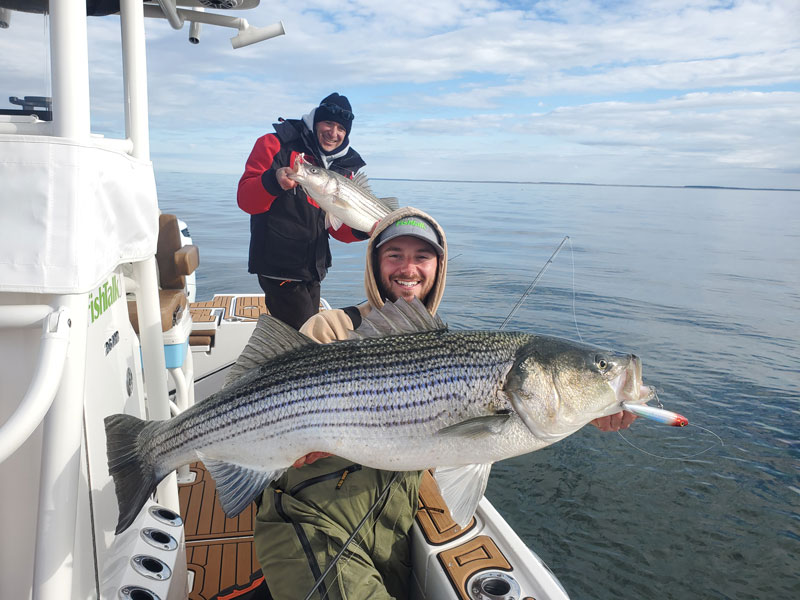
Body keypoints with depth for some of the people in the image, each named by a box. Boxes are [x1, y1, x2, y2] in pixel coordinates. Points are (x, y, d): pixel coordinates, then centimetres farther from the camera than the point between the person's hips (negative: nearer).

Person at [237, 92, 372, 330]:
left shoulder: (346, 166, 8)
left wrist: (363, 230, -13)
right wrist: (274, 180, -33)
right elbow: (245, 200, -13)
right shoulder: (276, 145, -6)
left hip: (313, 270, 6)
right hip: (279, 266, -6)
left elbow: (337, 227, 8)